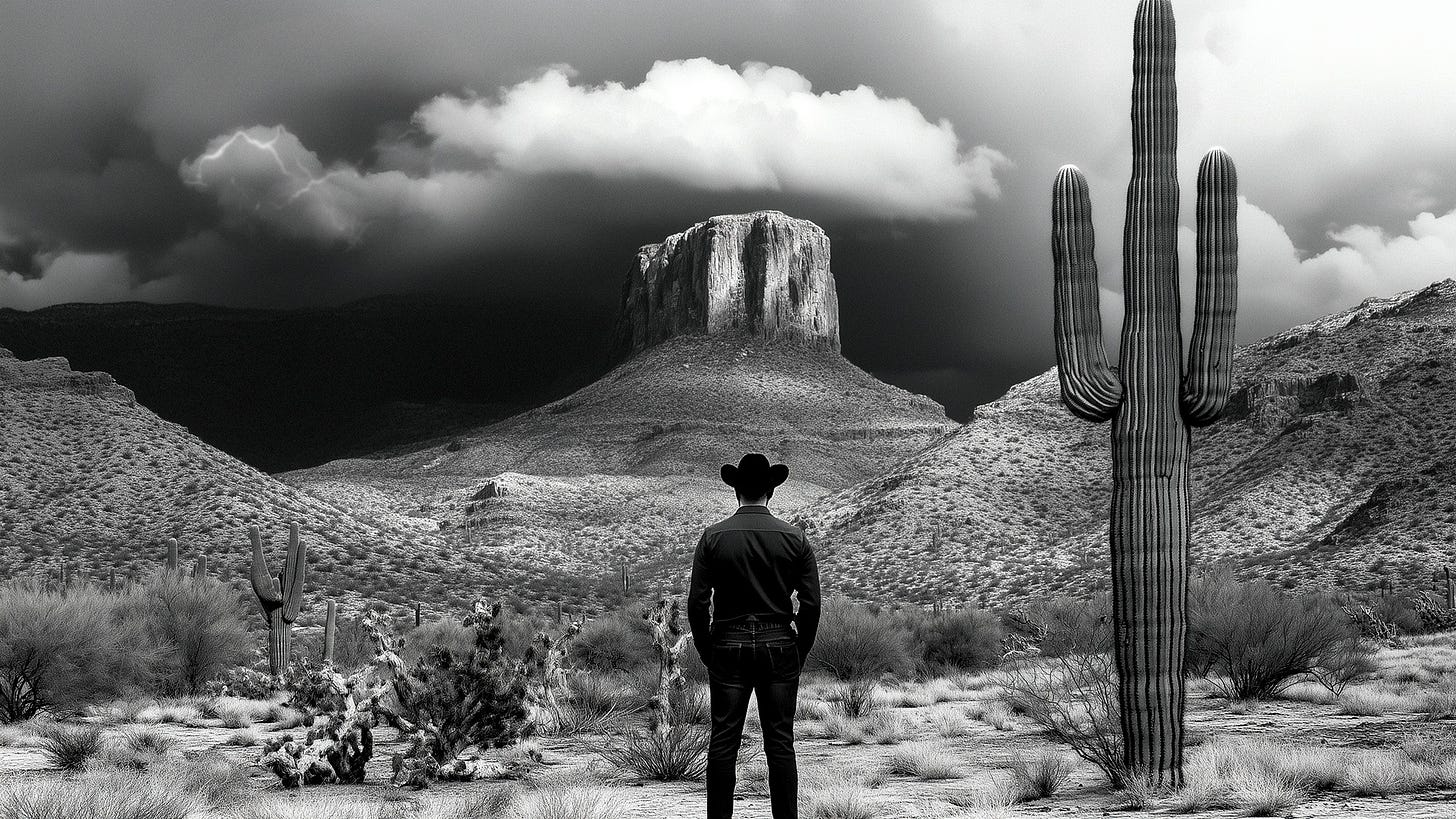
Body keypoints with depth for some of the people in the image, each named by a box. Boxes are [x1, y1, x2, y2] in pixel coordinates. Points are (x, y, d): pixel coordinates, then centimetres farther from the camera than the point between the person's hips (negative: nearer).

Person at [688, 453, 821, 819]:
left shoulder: (713, 537, -2)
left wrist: (706, 652, 6)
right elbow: (811, 604, -3)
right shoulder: (794, 537, -1)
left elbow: (696, 603, -5)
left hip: (728, 646, 0)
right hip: (779, 646, 0)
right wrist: (800, 652, 8)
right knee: (780, 743, 4)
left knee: (723, 742, 4)